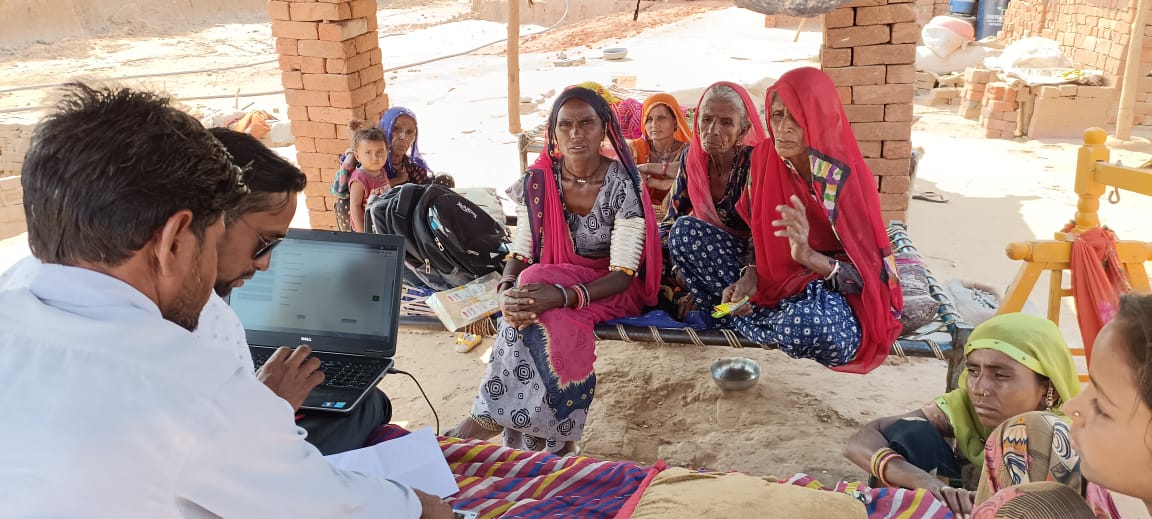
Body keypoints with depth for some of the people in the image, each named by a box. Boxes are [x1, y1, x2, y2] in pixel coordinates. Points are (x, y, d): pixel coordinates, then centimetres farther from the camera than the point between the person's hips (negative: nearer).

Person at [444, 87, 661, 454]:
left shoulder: (623, 183, -16)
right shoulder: (538, 181, -5)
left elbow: (623, 273, -20)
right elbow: (520, 254, -2)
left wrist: (563, 296, -37)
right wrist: (507, 290, -27)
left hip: (612, 288, -3)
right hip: (553, 279, 4)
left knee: (539, 309, -33)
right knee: (526, 307, -32)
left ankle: (492, 416, -18)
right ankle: (556, 438, -21)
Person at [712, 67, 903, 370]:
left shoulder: (847, 178, -21)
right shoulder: (765, 158, -6)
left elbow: (866, 275, -20)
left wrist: (809, 256, -40)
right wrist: (750, 275, -14)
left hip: (838, 294, -4)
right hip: (775, 283, 5)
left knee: (808, 324, -41)